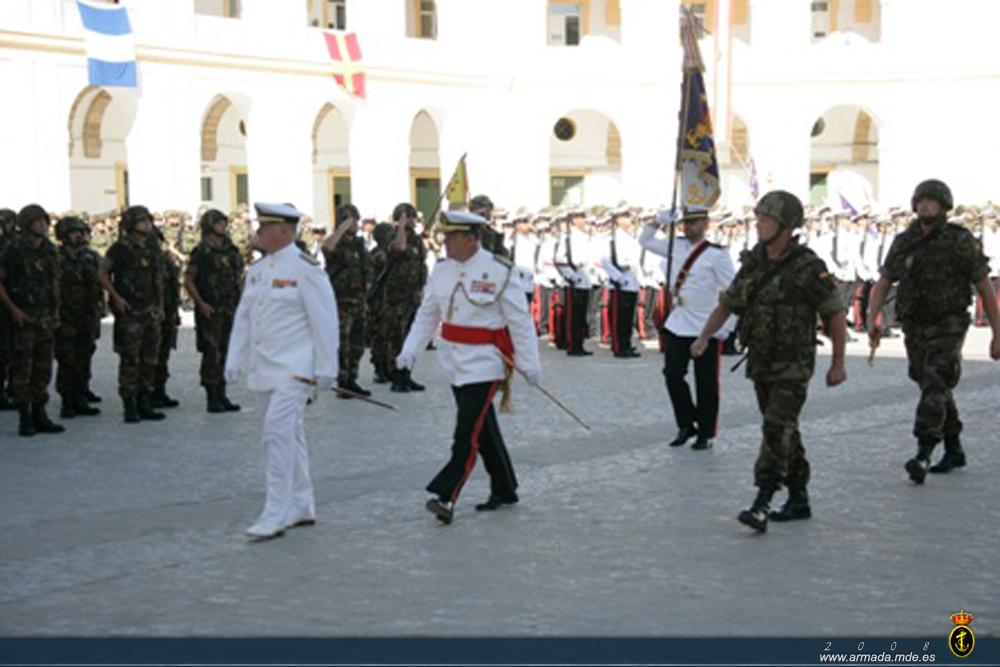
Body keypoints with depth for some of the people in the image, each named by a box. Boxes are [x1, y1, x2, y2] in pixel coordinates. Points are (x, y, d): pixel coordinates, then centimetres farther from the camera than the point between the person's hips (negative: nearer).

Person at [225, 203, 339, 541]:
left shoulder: (305, 269, -12)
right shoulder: (257, 269, 12)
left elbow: (324, 320, -14)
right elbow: (243, 316, 16)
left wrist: (325, 368, -15)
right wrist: (234, 360, 11)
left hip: (294, 369, -8)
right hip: (266, 368, 8)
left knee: (279, 432, -14)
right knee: (289, 434, 14)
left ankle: (275, 515, -11)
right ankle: (301, 507, 23)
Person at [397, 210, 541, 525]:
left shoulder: (499, 271, -12)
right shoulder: (442, 271, 6)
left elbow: (520, 320, -10)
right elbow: (426, 314, 11)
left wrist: (529, 363, -11)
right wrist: (410, 349, -2)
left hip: (483, 363, -7)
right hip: (455, 362, 7)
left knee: (468, 433, -11)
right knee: (484, 430, 16)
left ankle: (446, 497, -14)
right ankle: (504, 489, 28)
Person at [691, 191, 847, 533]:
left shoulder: (808, 268, -16)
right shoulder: (754, 262, 3)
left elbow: (836, 315, -10)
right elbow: (727, 303, 11)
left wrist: (838, 364, -7)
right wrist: (703, 338, -1)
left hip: (793, 367, -7)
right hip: (760, 363, 7)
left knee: (777, 430, -16)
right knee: (783, 431, 14)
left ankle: (761, 505, -20)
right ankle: (799, 500, 26)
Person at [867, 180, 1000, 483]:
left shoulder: (961, 241, -10)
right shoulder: (904, 243, 3)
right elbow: (882, 285, 6)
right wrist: (871, 321, -10)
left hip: (948, 329, -5)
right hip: (915, 330, 5)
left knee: (934, 389, -19)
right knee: (937, 391, 15)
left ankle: (922, 458, -22)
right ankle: (954, 451, 30)